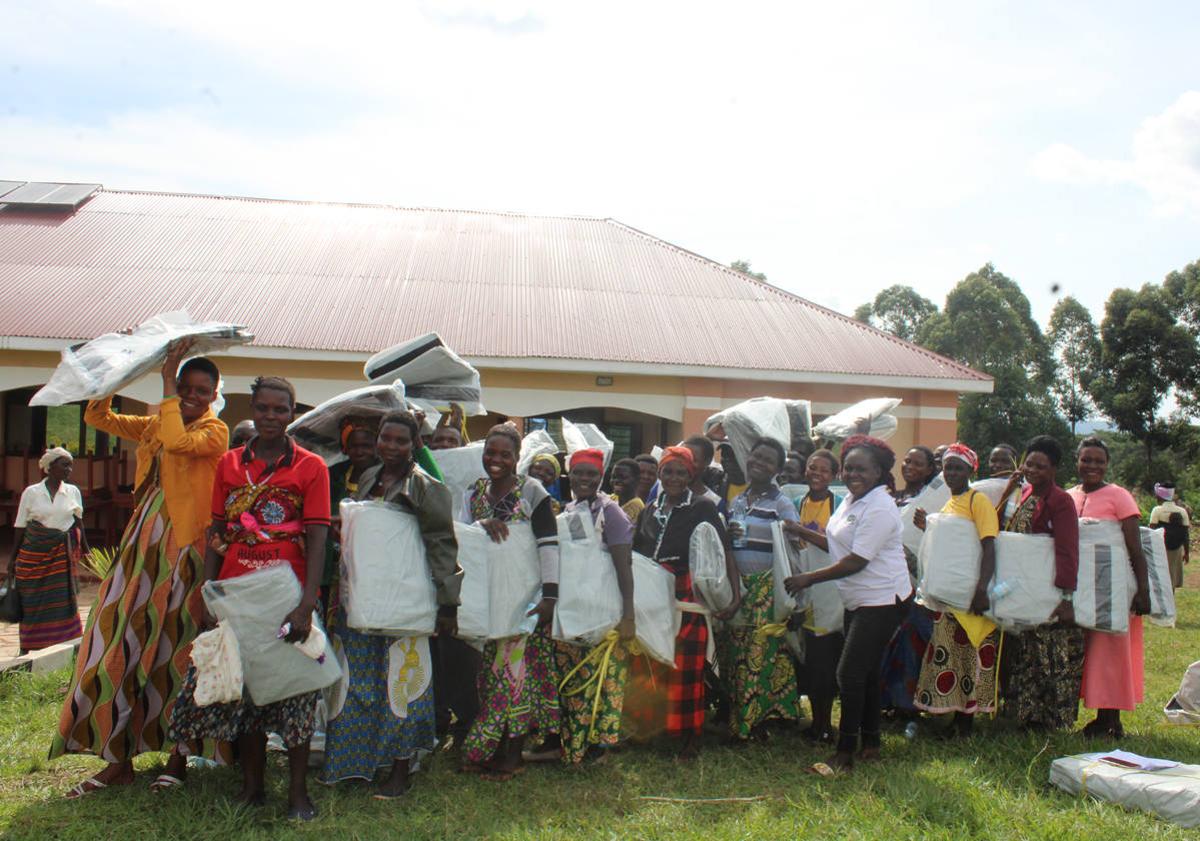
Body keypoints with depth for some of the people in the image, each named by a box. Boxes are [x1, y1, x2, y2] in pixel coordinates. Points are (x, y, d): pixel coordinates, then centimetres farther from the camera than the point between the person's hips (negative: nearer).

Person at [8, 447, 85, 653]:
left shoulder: (73, 492, 6)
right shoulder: (31, 492, 1)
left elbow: (78, 522, 13)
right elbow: (20, 527, 5)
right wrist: (13, 559, 5)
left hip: (62, 552, 1)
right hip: (33, 551, -1)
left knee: (62, 601, -2)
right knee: (29, 603, 2)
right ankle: (25, 650, 12)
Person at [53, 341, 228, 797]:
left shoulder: (214, 431, -5)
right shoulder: (154, 425, 14)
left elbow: (177, 441, -25)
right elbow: (98, 417, 17)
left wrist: (166, 385, -19)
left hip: (184, 546, -6)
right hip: (143, 541, 6)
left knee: (174, 650, 0)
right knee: (120, 644, 5)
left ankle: (178, 757, 14)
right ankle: (119, 760, 14)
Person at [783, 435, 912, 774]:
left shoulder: (879, 508, -20)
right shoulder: (852, 501, 11)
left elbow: (856, 561, -22)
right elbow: (839, 544, 14)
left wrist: (808, 578, -18)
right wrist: (801, 531, 8)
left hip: (882, 600, -10)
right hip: (860, 600, 10)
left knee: (850, 673, -10)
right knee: (866, 672, 16)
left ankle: (845, 753, -2)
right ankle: (871, 745, 27)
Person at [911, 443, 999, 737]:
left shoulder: (978, 501, -9)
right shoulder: (947, 505, 16)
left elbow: (989, 547, -18)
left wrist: (982, 589, -28)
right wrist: (927, 528, 7)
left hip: (971, 594, -8)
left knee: (971, 654, -2)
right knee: (948, 655, 11)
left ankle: (965, 722, 6)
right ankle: (958, 719, 20)